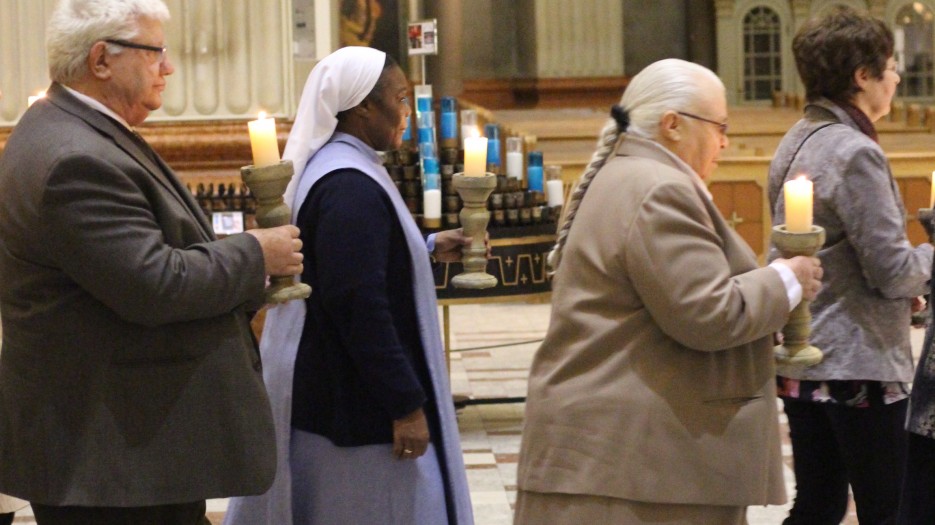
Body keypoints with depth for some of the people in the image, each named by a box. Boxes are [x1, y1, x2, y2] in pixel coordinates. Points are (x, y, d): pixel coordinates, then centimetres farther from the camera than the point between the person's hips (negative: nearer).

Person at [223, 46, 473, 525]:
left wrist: (428, 248, 28)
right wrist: (406, 404, -24)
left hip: (327, 389, 11)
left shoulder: (328, 168, 11)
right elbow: (359, 305, -27)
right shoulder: (351, 187, -22)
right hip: (357, 404, -11)